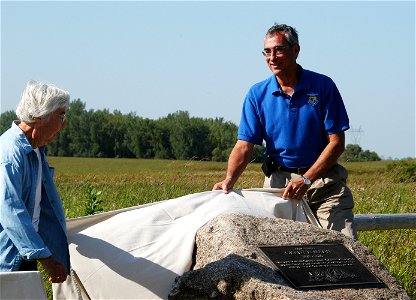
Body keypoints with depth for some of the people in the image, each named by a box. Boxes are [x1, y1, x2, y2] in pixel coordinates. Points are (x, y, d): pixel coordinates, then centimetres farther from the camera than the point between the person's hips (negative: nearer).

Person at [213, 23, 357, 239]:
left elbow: (337, 142, -3)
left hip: (323, 178, -1)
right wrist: (230, 179, -19)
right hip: (278, 181, 1)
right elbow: (245, 145, 0)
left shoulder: (323, 86, -1)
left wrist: (306, 180, -13)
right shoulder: (257, 94, 4)